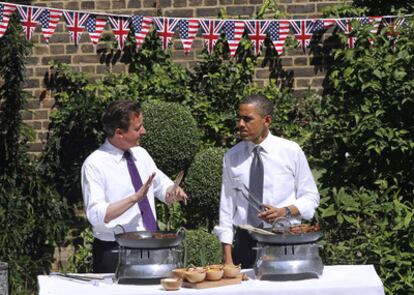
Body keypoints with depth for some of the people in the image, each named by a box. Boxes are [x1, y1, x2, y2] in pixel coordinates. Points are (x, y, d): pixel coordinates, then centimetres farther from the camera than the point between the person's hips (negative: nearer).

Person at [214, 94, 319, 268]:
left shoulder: (291, 152, 0)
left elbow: (311, 198, 6)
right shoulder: (232, 157, 4)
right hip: (245, 242, 1)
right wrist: (227, 259, -1)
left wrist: (285, 211, -14)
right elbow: (226, 207, 5)